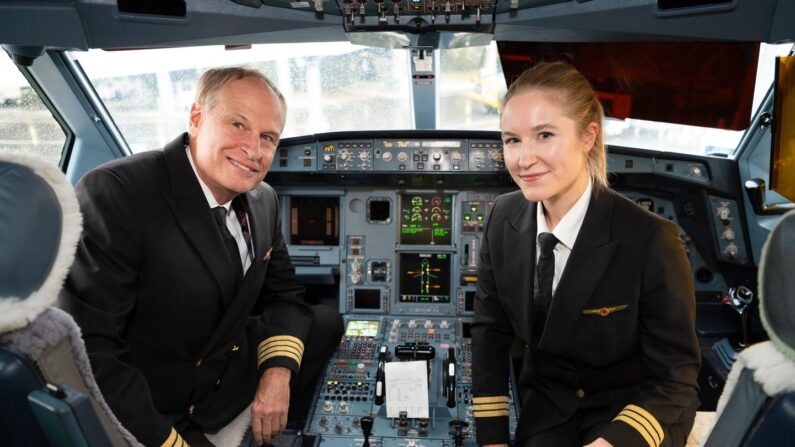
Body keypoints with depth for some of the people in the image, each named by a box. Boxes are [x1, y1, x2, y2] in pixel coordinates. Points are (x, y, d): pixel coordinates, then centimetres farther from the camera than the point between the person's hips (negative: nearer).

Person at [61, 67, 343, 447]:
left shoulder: (263, 201, -2)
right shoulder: (114, 194, -25)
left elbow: (283, 293, 9)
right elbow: (88, 348, -28)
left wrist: (278, 371, -9)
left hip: (230, 380, 8)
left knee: (326, 323, 12)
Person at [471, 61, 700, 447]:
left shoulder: (648, 240, -24)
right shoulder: (504, 217, -11)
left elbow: (674, 382, -15)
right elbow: (490, 331, -1)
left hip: (629, 416, -3)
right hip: (546, 407, 3)